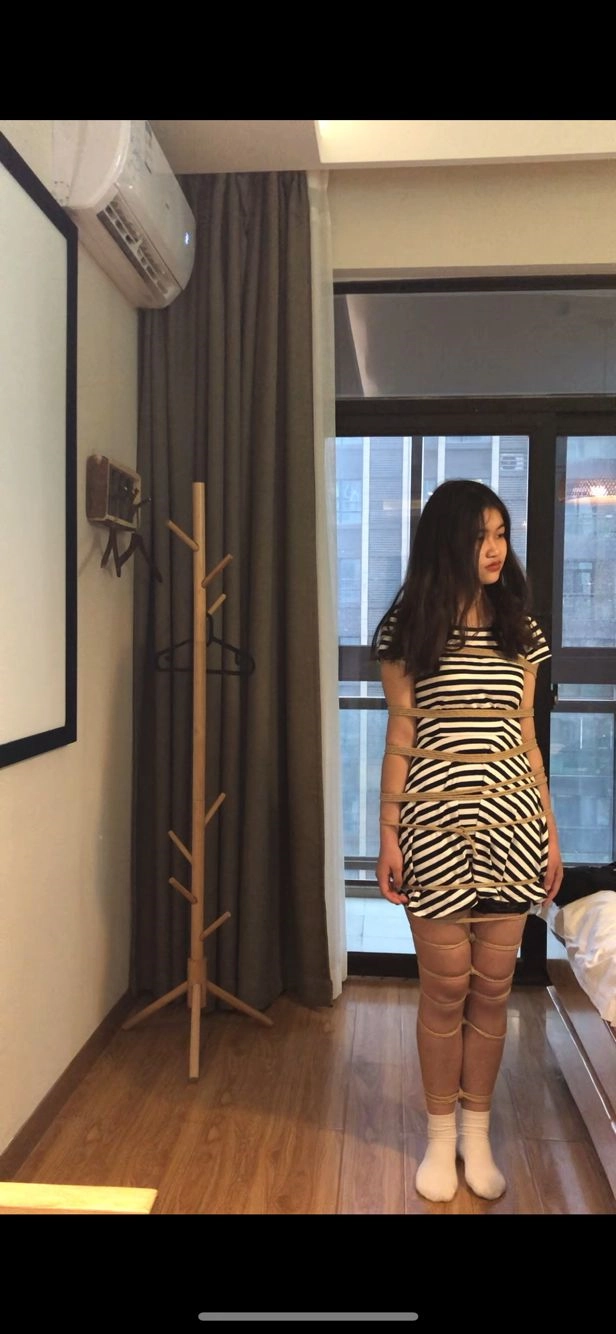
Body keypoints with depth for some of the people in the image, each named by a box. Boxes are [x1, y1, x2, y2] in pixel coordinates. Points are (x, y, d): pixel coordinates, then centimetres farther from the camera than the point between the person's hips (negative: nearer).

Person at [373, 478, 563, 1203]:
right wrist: (388, 835, -4)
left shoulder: (519, 630, 8)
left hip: (509, 824, 3)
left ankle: (477, 1133, 29)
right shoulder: (409, 629, -2)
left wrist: (549, 830, 9)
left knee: (493, 986, 10)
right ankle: (440, 1136, 27)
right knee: (445, 986, 6)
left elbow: (527, 738, 10)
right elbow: (399, 740, -2)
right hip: (436, 824, -3)